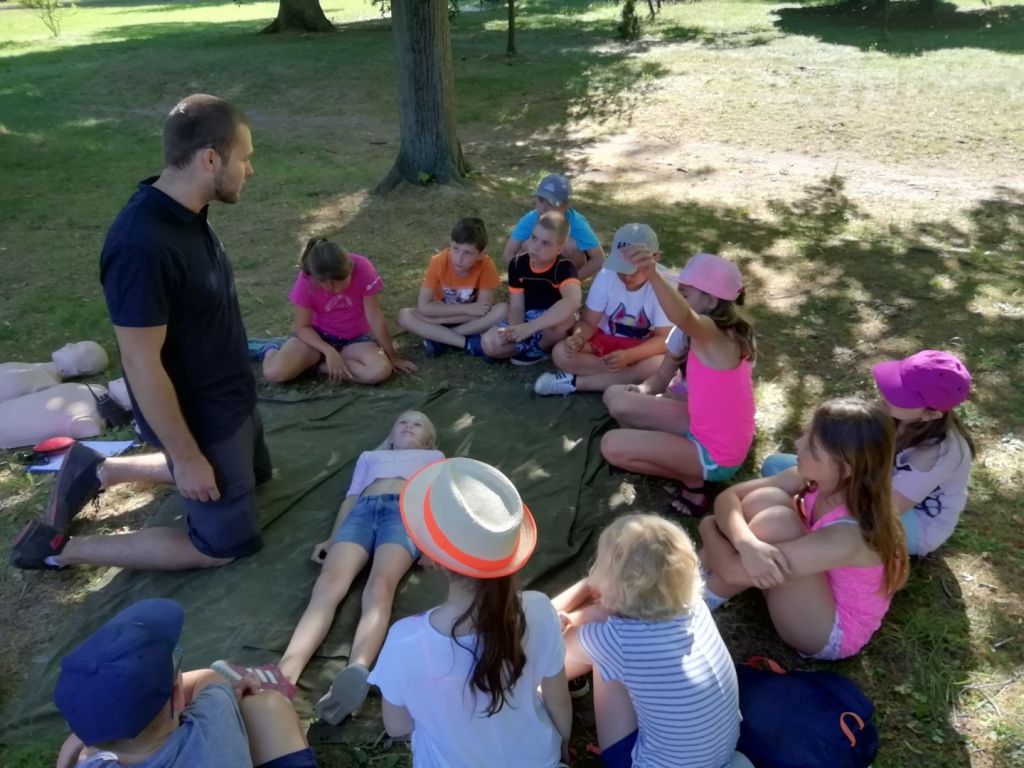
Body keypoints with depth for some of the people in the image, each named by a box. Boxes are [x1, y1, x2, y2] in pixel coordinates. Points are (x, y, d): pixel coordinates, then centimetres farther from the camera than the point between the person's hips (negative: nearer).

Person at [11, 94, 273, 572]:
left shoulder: (186, 214, -3)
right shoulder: (143, 246, -33)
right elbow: (142, 366, -27)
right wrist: (185, 456, -19)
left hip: (229, 396, 9)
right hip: (200, 417, -9)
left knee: (254, 474, 31)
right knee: (226, 544, 7)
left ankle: (100, 471, 32)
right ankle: (60, 548, 15)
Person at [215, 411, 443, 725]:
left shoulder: (433, 458, 34)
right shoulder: (369, 457, 40)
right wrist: (331, 539, 10)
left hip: (405, 510, -2)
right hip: (363, 511, 3)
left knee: (379, 587, -34)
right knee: (328, 585, -27)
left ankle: (357, 671, -60)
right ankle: (285, 672, -50)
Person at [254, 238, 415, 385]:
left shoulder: (362, 268, -25)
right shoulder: (306, 280, -22)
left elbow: (375, 317, -17)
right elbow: (301, 326, -13)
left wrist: (392, 357, -10)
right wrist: (328, 351, -28)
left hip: (355, 337, 1)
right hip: (318, 334, 0)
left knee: (381, 370, -31)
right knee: (274, 372, -24)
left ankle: (320, 363, -9)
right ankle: (272, 349, 14)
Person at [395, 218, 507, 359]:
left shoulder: (486, 265, -25)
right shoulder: (439, 262, -24)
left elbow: (483, 309, -26)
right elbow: (423, 307, -25)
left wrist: (438, 319, -28)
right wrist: (467, 309, -31)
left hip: (471, 318, -1)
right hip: (445, 313, 1)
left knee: (502, 310, -31)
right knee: (404, 316, -25)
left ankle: (439, 337, -21)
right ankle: (470, 343, -26)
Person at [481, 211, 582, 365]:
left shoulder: (564, 268, -24)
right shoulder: (518, 264, -9)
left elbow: (573, 301, -46)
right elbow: (516, 306, -8)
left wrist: (531, 327, -50)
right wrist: (516, 331, -33)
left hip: (552, 323, -3)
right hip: (526, 319, 3)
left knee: (565, 318, -39)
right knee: (489, 344, -20)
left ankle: (538, 349, -8)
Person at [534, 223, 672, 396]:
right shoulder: (606, 276, -14)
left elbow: (664, 339, -22)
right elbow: (589, 322, -10)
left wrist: (628, 356, -39)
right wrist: (578, 338, -35)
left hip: (642, 349, -2)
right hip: (606, 340, 2)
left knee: (659, 366, -38)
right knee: (561, 352, -24)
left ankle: (576, 382, -27)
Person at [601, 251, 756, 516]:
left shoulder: (712, 333, -29)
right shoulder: (725, 331, -2)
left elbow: (683, 316, -55)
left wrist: (653, 275, -68)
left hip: (716, 455, -9)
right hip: (705, 430, 9)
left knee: (612, 445, -18)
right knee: (616, 399, 6)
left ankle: (693, 479, -2)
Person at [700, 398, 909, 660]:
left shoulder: (847, 537, -37)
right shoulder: (816, 480, -17)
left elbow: (734, 570, -35)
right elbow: (729, 497, -16)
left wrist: (708, 529, -15)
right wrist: (747, 544, -37)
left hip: (829, 632, -6)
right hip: (820, 589, 6)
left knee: (775, 521, -31)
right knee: (764, 500, -19)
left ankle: (703, 599, -8)